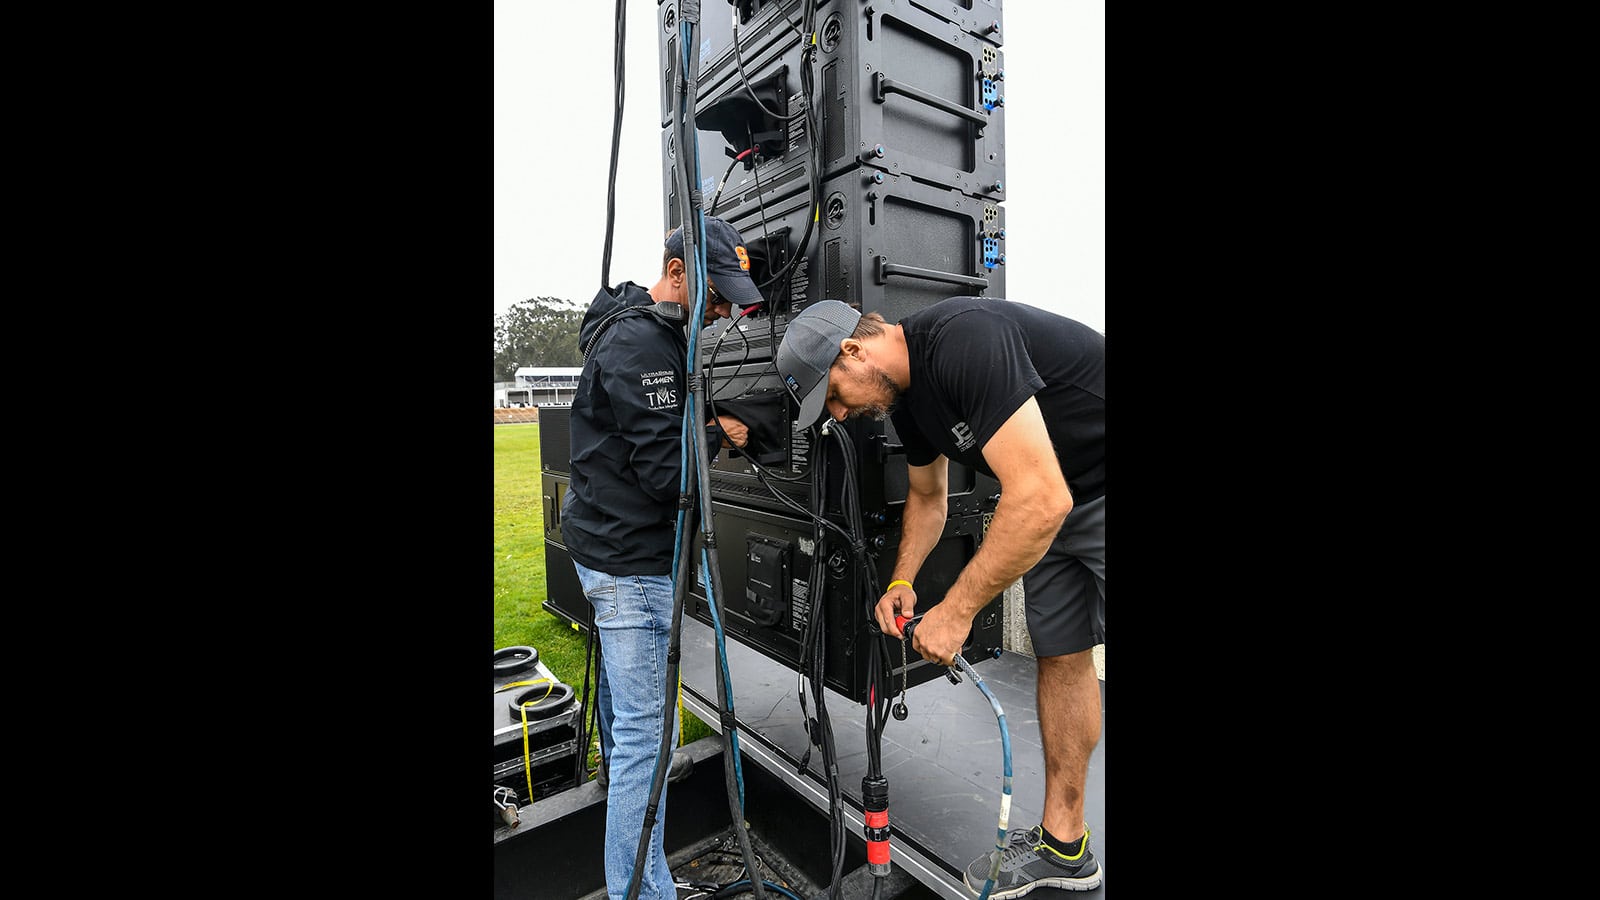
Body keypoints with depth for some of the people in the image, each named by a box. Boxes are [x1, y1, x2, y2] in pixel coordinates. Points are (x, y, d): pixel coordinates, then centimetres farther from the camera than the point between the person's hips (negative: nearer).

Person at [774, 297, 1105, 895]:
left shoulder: (965, 340, -30)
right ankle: (1063, 846, 24)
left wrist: (956, 610, -26)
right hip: (1062, 499, 8)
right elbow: (928, 497, 15)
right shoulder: (902, 395, 0)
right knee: (1060, 657, 10)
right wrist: (902, 582, 0)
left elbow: (1041, 499, -34)